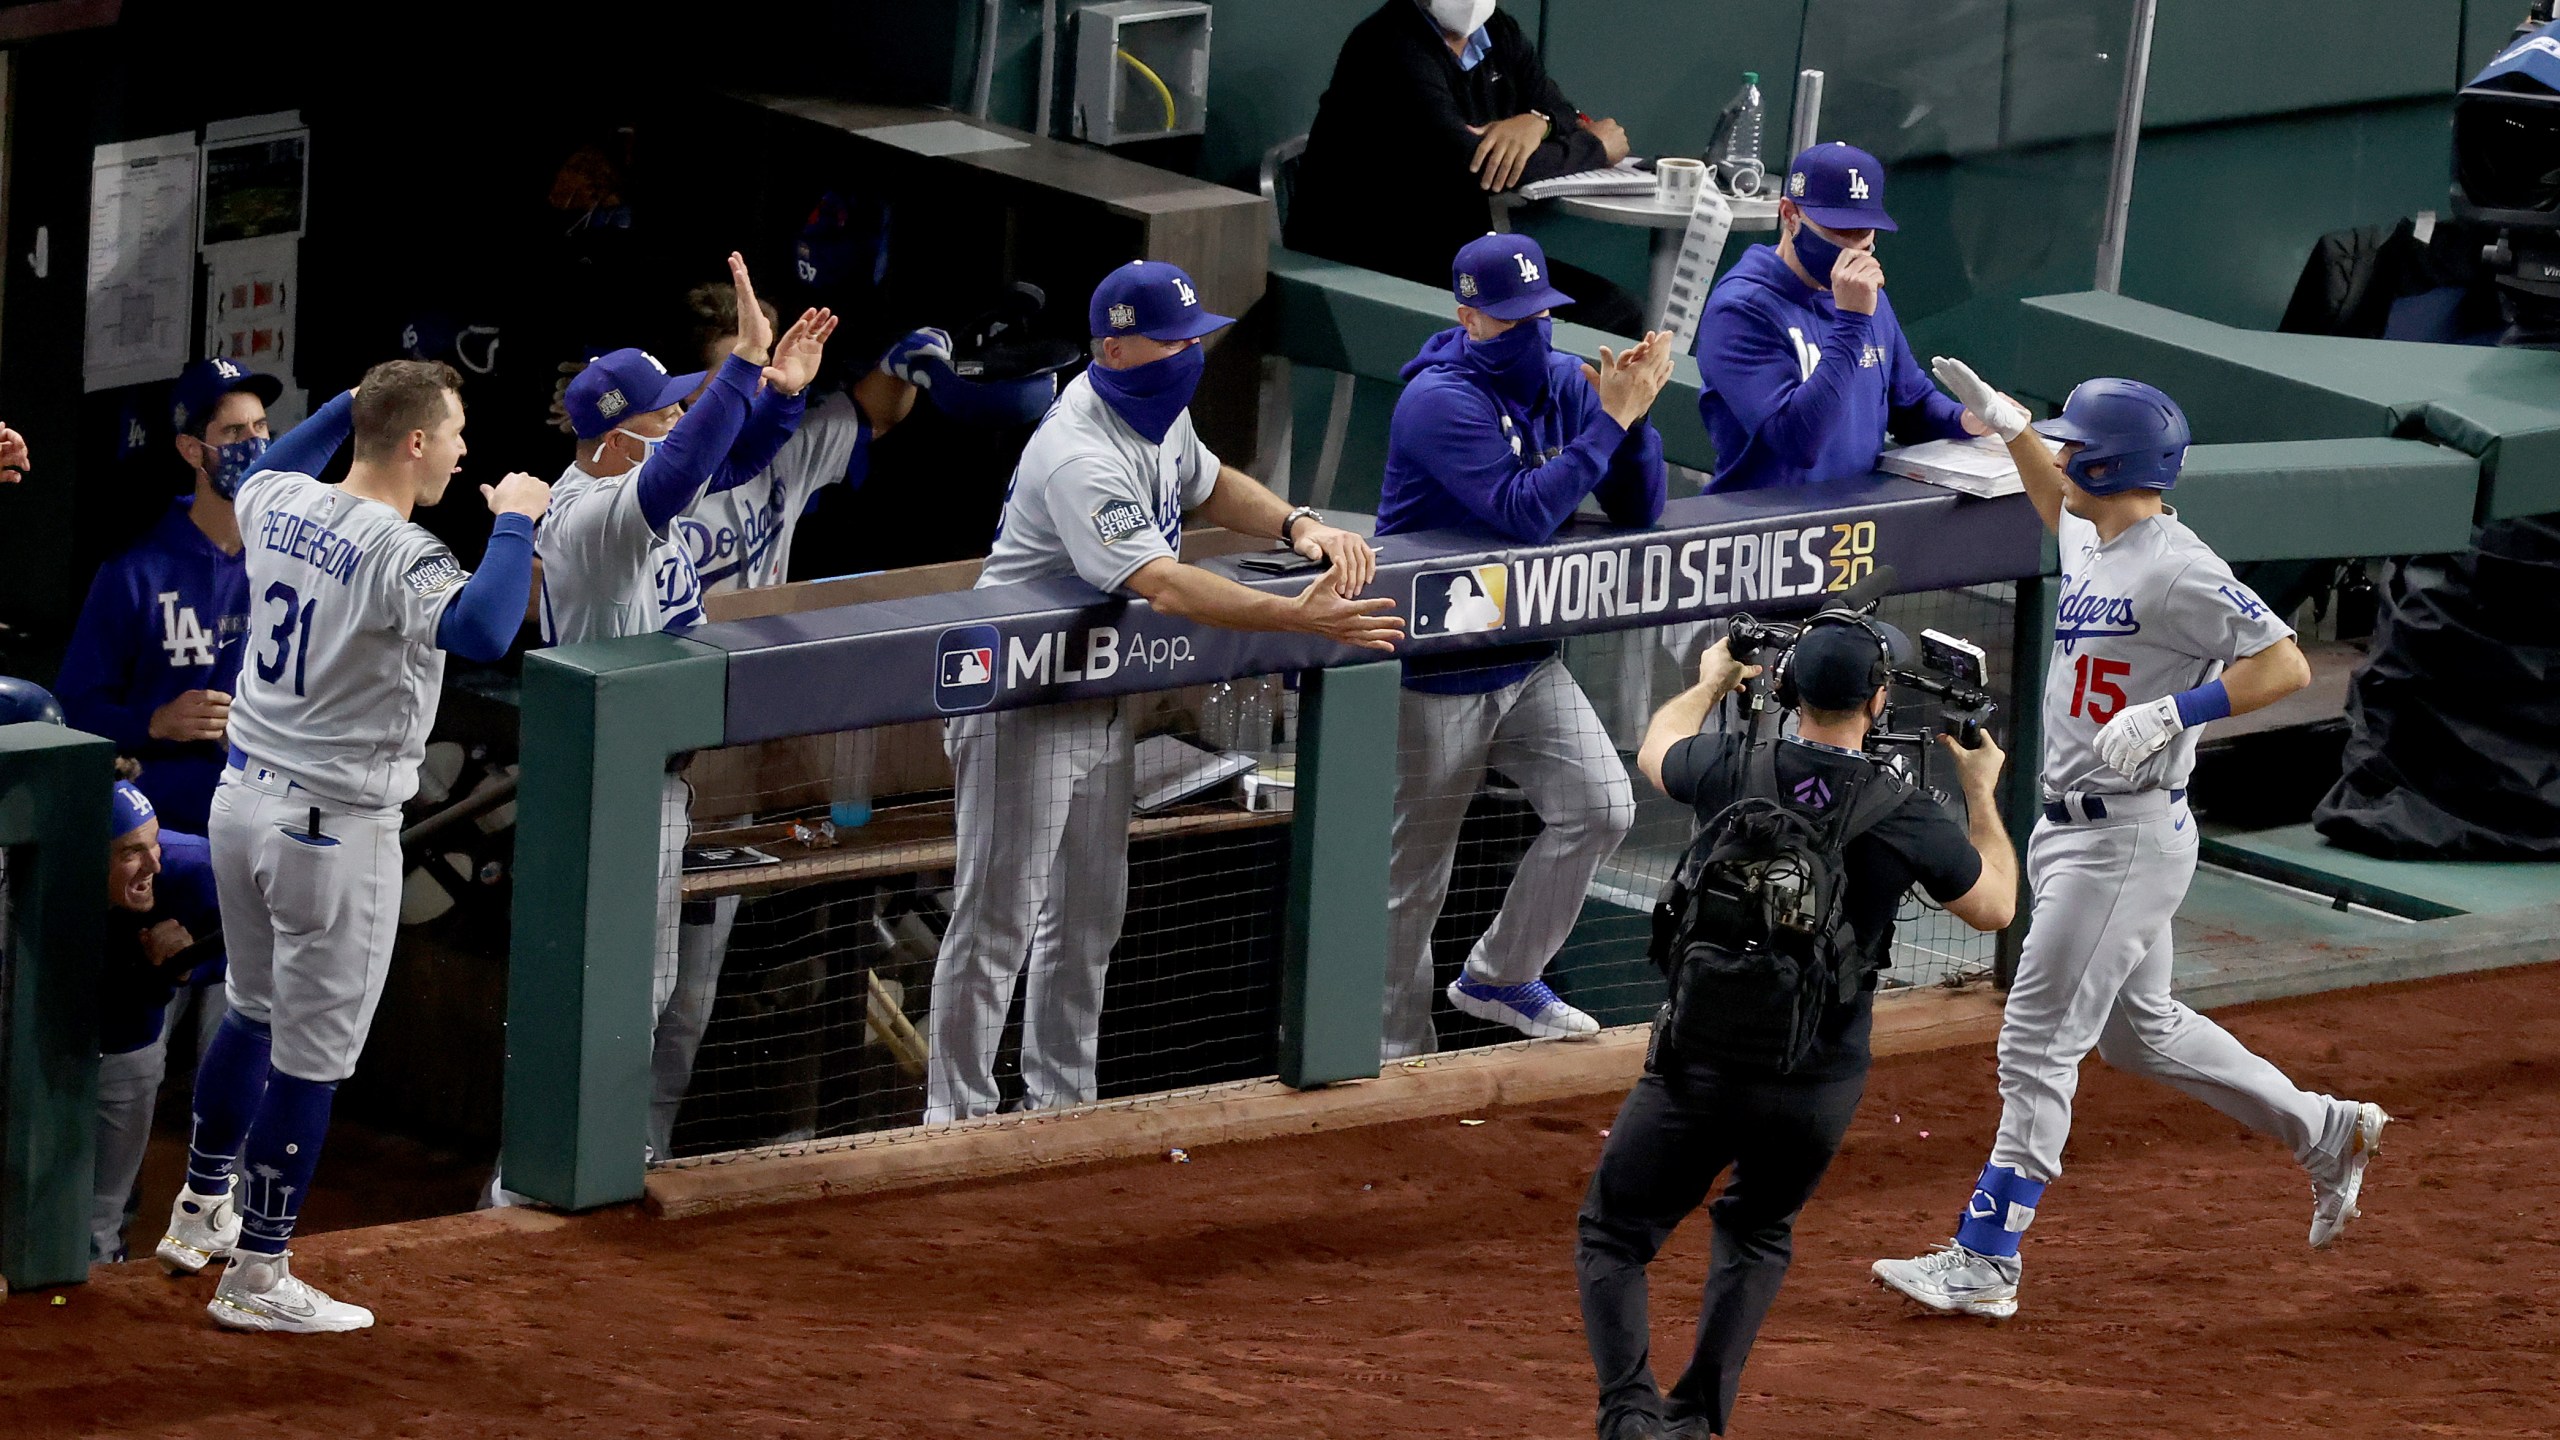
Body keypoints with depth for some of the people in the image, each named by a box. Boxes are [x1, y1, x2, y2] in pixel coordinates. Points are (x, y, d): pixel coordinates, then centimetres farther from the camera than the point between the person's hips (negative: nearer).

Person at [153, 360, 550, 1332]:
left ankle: (202, 1214, 39)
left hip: (241, 802, 8)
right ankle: (256, 1277, 9)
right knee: (312, 1057, 3)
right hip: (336, 830, -8)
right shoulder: (400, 557, -23)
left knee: (254, 1014, 26)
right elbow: (481, 634, -41)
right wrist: (514, 521, -26)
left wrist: (360, 399, 24)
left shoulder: (280, 508, 1)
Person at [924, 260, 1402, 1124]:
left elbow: (1208, 486, 19)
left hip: (1105, 691, 9)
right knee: (998, 922, -3)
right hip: (1022, 706, -9)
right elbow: (1163, 587, -40)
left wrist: (1298, 526, -1)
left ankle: (1059, 1102, 28)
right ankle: (959, 1120, 5)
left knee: (1089, 916, 16)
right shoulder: (1081, 458, -30)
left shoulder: (1158, 404, 0)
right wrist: (1300, 617, -45)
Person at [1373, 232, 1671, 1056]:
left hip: (1526, 662, 7)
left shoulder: (1563, 384, 1)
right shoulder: (1441, 400, -21)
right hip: (1436, 677, -6)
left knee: (1600, 807, -4)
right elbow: (1526, 512, -31)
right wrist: (1611, 418, -29)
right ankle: (1399, 1049, 18)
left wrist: (1632, 413, -18)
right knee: (1414, 874, 3)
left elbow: (1638, 512, -1)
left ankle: (1500, 980, 16)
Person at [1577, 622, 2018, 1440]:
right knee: (1758, 1232, 27)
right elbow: (1996, 909, 10)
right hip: (1822, 1086, 1)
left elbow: (1655, 752, 20)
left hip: (1701, 1066, -1)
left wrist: (1712, 683, 40)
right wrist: (1982, 795, 23)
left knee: (1612, 1235, 10)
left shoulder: (1733, 771, -6)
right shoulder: (1911, 819, -8)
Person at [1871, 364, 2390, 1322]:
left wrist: (2171, 712, -31)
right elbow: (2061, 508, 36)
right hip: (2072, 834, 10)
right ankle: (2328, 1136, 30)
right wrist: (2008, 424, 31)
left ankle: (1983, 1263, -6)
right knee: (2136, 1033, 19)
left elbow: (2286, 665, -24)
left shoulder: (2175, 568, -19)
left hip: (2128, 839, -10)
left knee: (2038, 1043, -8)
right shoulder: (2091, 545, 10)